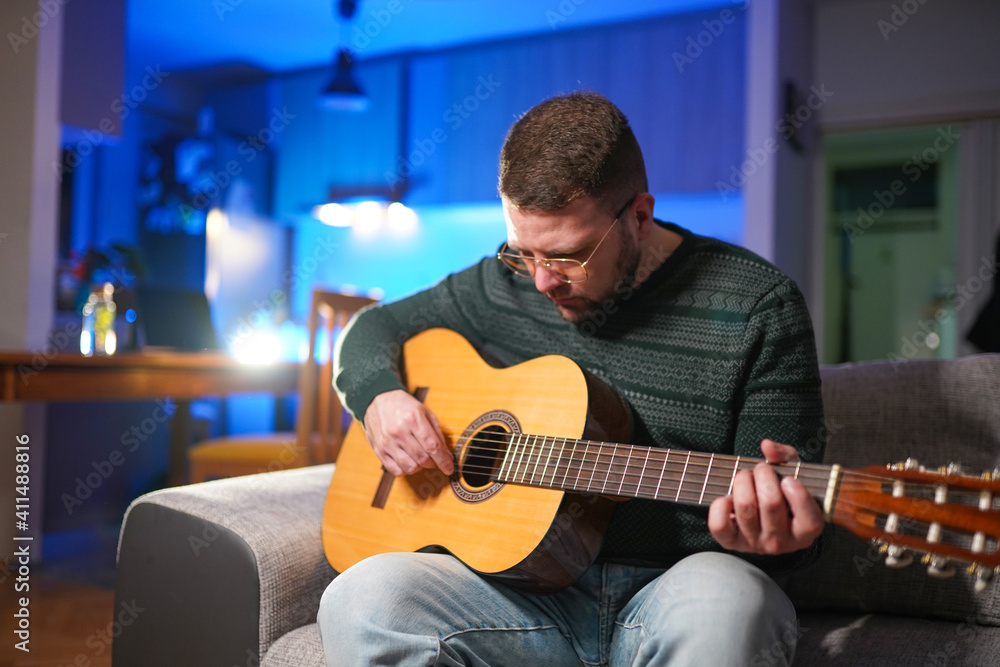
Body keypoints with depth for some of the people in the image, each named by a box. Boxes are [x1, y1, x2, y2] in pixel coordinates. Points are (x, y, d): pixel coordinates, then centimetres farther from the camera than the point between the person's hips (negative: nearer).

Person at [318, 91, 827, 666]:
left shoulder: (757, 307, -5)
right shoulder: (508, 282, 7)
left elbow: (800, 510, -4)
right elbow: (374, 327, 20)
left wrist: (771, 536, -28)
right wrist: (379, 396, -2)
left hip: (674, 597, -2)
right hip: (532, 588, 3)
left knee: (724, 606, -39)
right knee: (360, 602, -24)